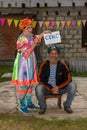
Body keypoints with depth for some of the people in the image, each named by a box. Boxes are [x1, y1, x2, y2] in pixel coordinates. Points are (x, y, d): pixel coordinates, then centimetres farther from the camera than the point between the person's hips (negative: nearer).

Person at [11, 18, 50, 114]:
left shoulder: (30, 36, 6)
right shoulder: (21, 39, -18)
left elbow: (36, 38, 29)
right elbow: (26, 53, -21)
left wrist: (44, 33, 17)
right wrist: (34, 44, -22)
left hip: (31, 62, 9)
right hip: (23, 62, -9)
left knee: (30, 83, 13)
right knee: (22, 84, -3)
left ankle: (29, 103, 23)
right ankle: (22, 105, 6)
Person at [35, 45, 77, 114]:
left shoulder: (62, 65, -4)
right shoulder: (44, 65, -6)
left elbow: (68, 79, -5)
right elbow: (40, 79, -8)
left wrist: (58, 87, -19)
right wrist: (51, 88, -19)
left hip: (60, 88, 1)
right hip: (47, 88, -1)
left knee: (73, 85, -22)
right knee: (38, 88, -33)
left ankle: (67, 105, 1)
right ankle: (43, 106, -3)